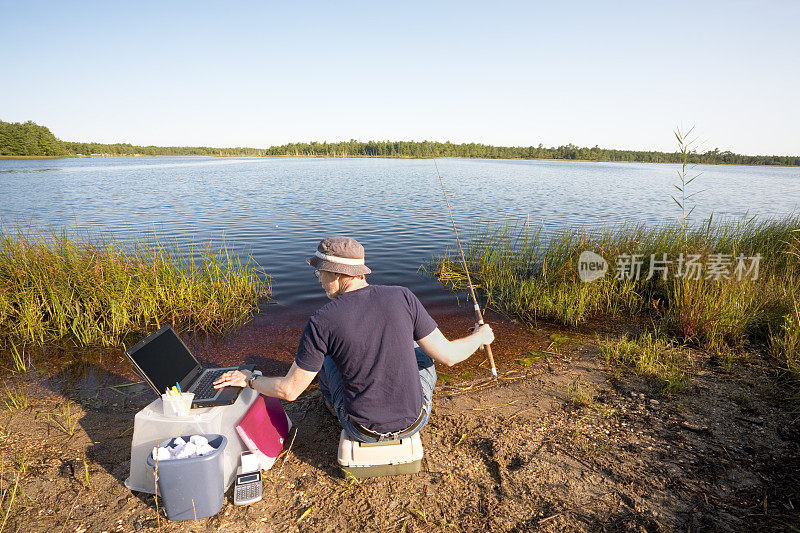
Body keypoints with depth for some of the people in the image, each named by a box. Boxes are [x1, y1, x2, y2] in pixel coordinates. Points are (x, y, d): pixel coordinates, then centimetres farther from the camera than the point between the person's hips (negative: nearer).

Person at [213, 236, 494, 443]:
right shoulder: (402, 297, -13)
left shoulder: (321, 322, -17)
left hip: (363, 429, -1)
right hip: (414, 421, 1)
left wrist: (248, 379, 11)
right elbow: (447, 355, -9)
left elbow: (289, 390, -9)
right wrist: (480, 337, 12)